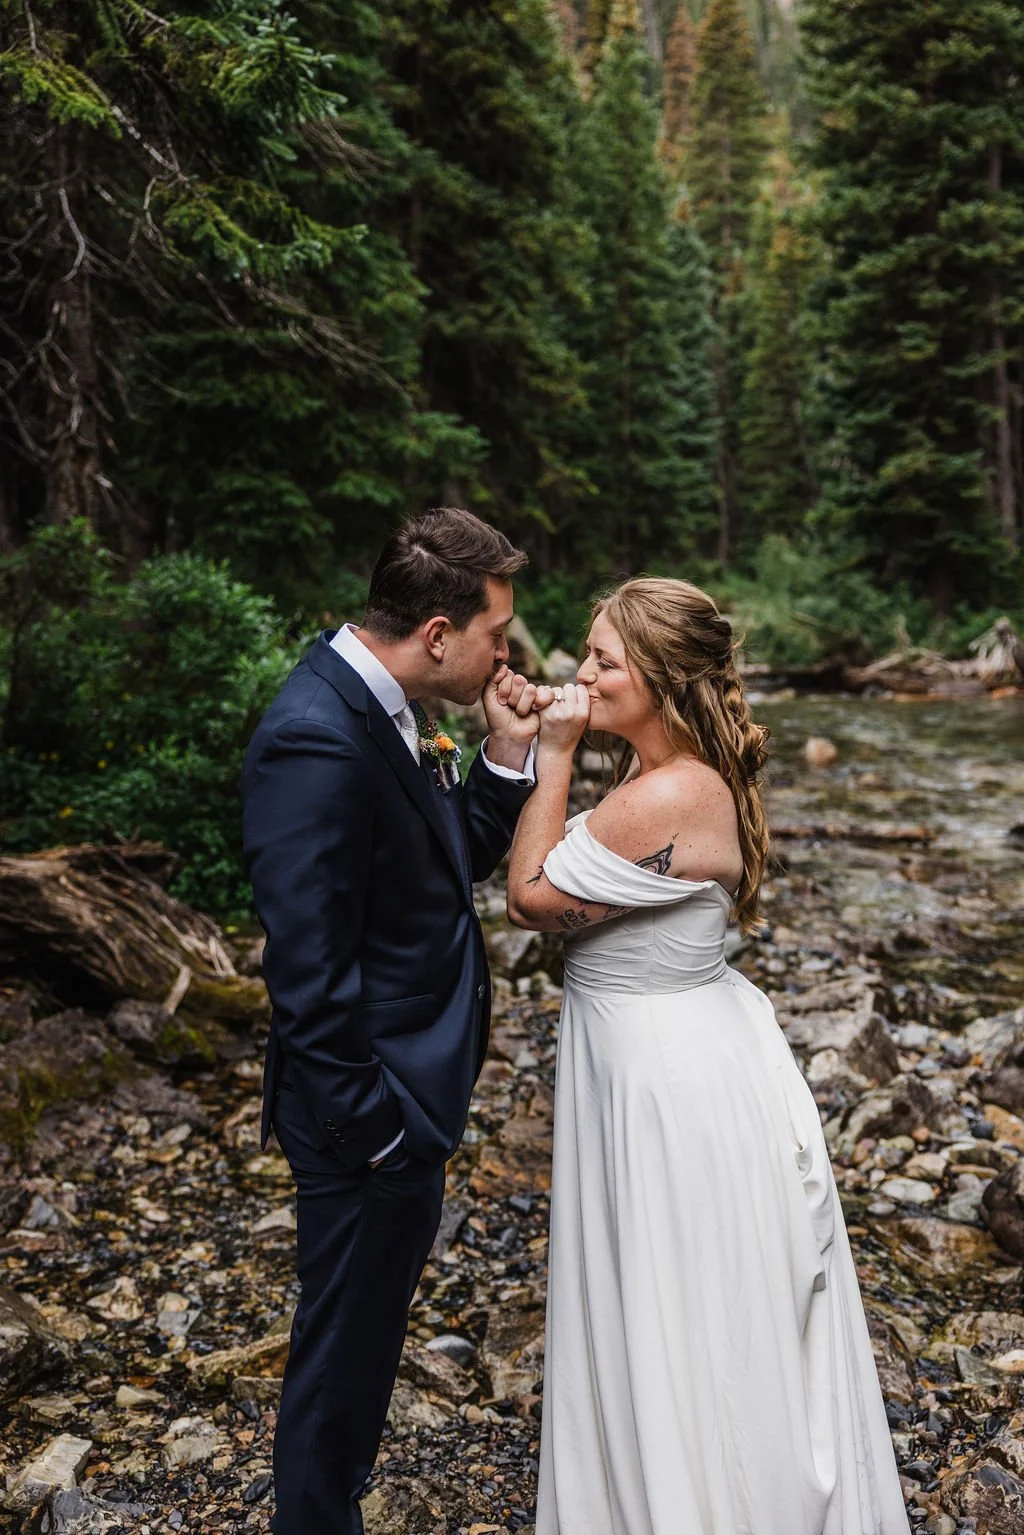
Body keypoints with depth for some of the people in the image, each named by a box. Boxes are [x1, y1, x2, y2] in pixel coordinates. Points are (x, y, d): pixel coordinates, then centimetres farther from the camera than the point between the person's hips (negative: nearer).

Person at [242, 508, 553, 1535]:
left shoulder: (384, 713, 3)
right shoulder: (317, 740, -27)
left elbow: (456, 862, 11)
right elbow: (308, 971, -27)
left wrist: (507, 754, -2)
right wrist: (371, 1127, -19)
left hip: (407, 1105, 10)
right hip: (372, 1118, -10)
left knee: (361, 1334, 26)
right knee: (343, 1346, 13)